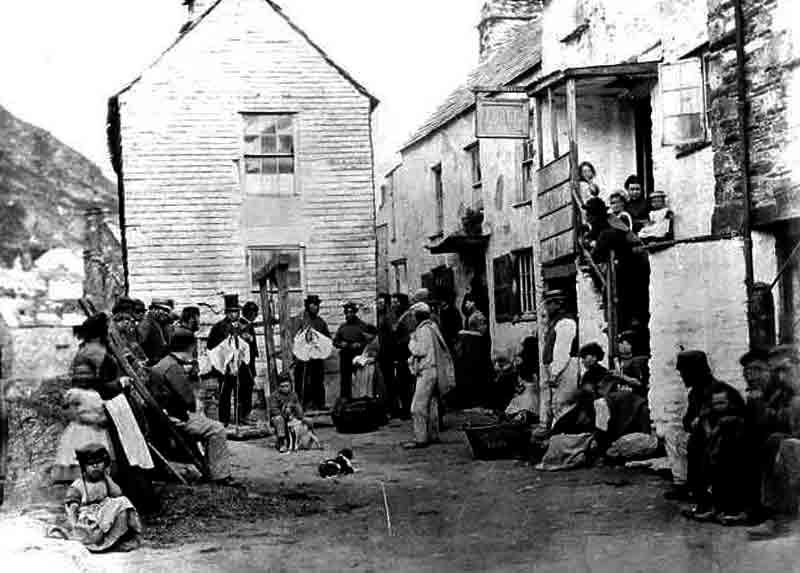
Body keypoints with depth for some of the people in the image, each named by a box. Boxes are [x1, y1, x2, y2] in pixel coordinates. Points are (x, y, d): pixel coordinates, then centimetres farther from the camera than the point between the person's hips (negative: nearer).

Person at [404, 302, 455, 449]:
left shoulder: (424, 329, -14)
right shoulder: (432, 327, 16)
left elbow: (420, 350, -18)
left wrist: (412, 341, -3)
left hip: (427, 371, -10)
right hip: (433, 370, 10)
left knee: (418, 406, -11)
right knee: (431, 404, 15)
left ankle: (420, 439, -13)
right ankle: (433, 435, 21)